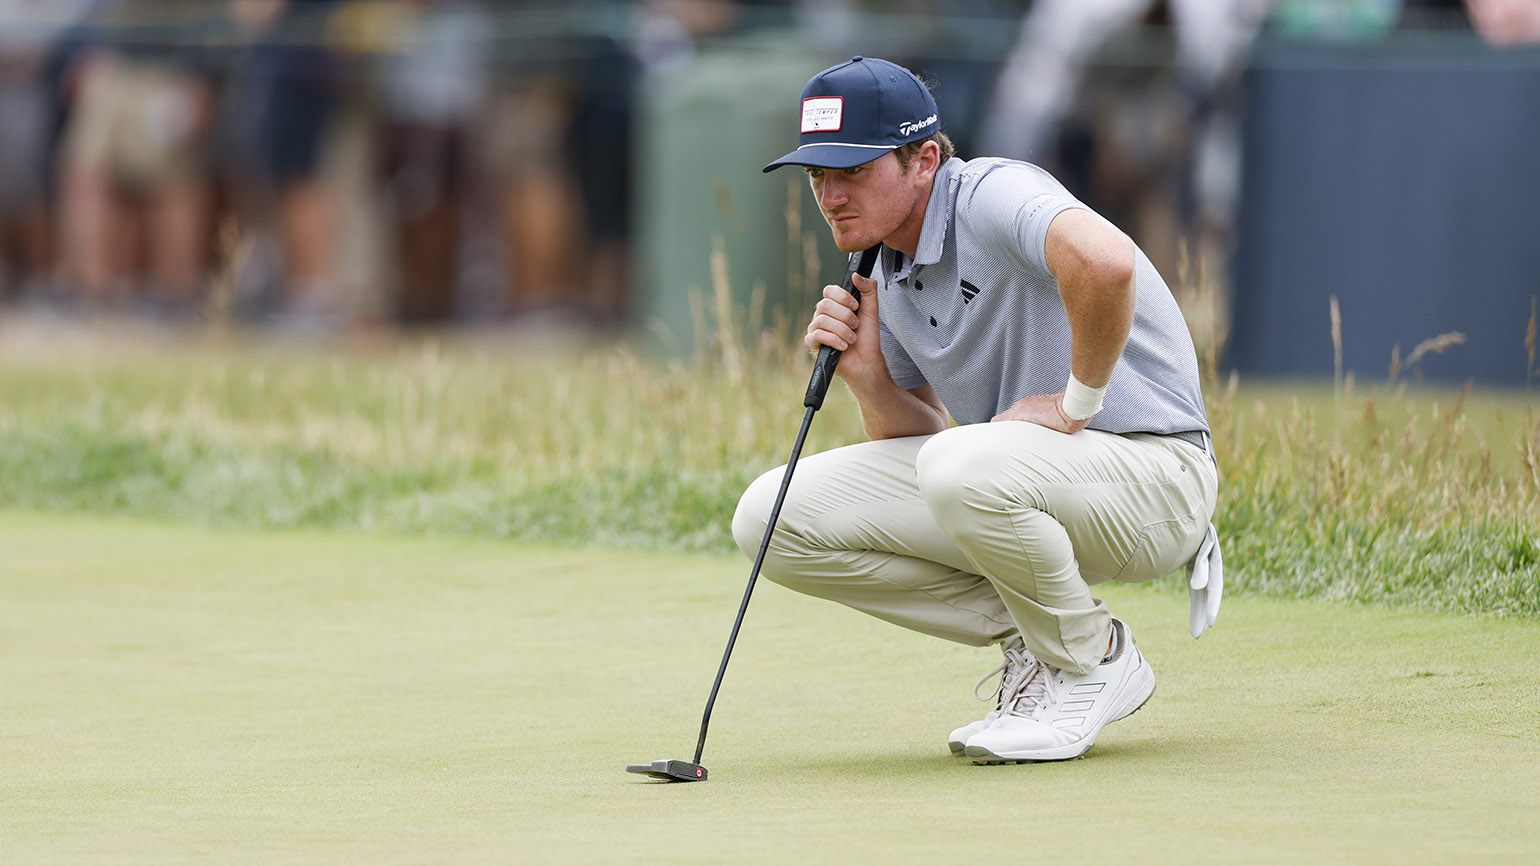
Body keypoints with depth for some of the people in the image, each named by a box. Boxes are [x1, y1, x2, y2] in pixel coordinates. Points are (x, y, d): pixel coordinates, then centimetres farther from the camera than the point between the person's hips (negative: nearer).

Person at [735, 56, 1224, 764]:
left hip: (1153, 473, -9)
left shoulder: (994, 195, -19)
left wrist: (1077, 403, -28)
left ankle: (1093, 662, -11)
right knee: (772, 516, -4)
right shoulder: (885, 273, 9)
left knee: (961, 467, -39)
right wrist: (868, 376, -8)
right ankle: (1034, 639, 3)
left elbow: (1104, 261, -42)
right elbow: (913, 435, 13)